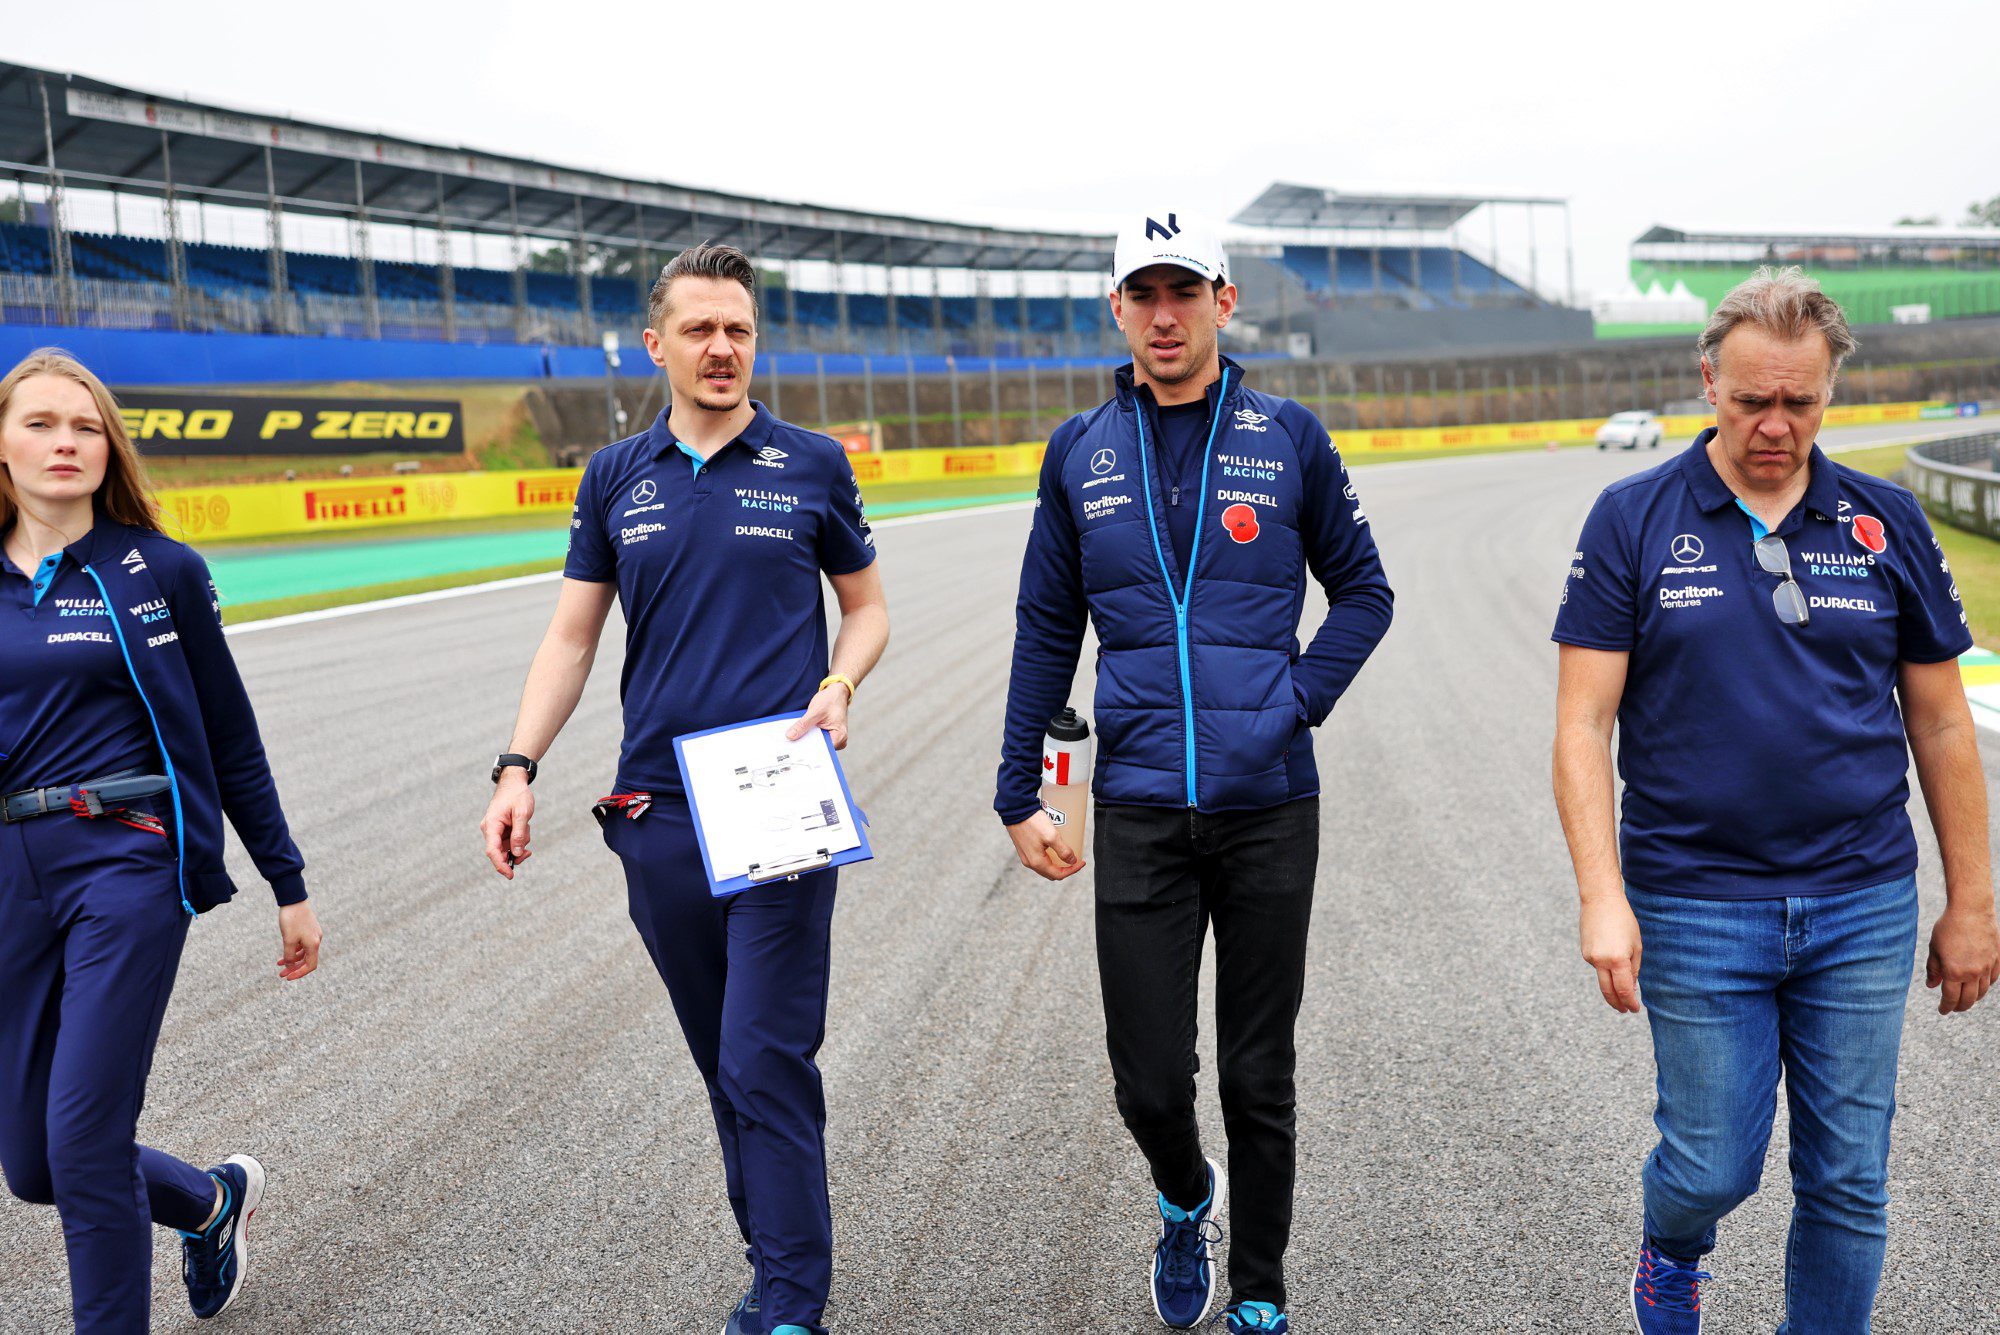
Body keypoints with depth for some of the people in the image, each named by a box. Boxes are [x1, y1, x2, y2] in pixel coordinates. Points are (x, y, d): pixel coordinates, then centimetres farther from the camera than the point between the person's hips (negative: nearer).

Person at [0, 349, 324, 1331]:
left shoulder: (159, 572, 1)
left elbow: (231, 741, 4)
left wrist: (290, 886, 6)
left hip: (126, 861, -4)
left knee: (84, 1145, -9)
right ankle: (212, 1197, 39)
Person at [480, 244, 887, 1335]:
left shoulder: (811, 465, 3)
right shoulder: (616, 478, 9)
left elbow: (866, 606, 11)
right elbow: (571, 639, 10)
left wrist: (836, 689, -9)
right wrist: (518, 770, -1)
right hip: (657, 806, 3)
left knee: (767, 1060, -7)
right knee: (723, 1063, 12)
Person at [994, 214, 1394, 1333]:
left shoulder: (1289, 437, 3)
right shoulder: (1080, 454, 7)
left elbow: (1363, 590, 11)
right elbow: (1047, 631, 10)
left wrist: (1303, 697, -5)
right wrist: (1020, 793, 7)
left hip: (1271, 804, -1)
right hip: (1140, 811, 1)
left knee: (1260, 1077, 8)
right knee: (1149, 1080, 1)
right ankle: (1186, 1201, 36)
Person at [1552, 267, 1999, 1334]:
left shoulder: (1887, 523, 4)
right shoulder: (1633, 521, -4)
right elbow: (1583, 723, -7)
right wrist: (1602, 896, -16)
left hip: (1863, 905, 2)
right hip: (1695, 908, -2)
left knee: (1848, 1182, 9)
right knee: (1714, 1166, 5)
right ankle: (1671, 1249, 39)